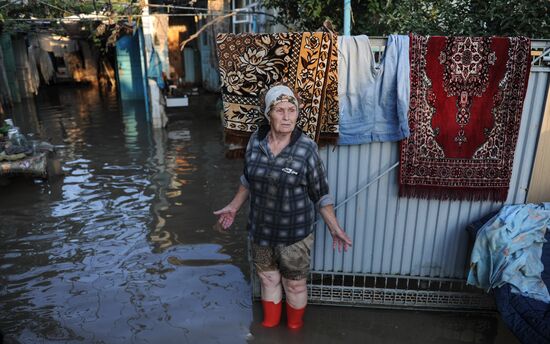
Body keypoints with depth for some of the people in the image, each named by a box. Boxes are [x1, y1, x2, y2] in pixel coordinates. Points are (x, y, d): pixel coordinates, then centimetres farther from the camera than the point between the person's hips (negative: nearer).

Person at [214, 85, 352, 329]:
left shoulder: (307, 149, -18)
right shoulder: (256, 141, -7)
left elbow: (320, 194, -10)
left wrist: (334, 228, -11)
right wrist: (234, 207, 13)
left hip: (295, 232, -3)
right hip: (261, 229, 3)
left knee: (295, 284, 16)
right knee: (268, 279, 22)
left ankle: (294, 328, 44)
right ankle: (269, 324, 48)